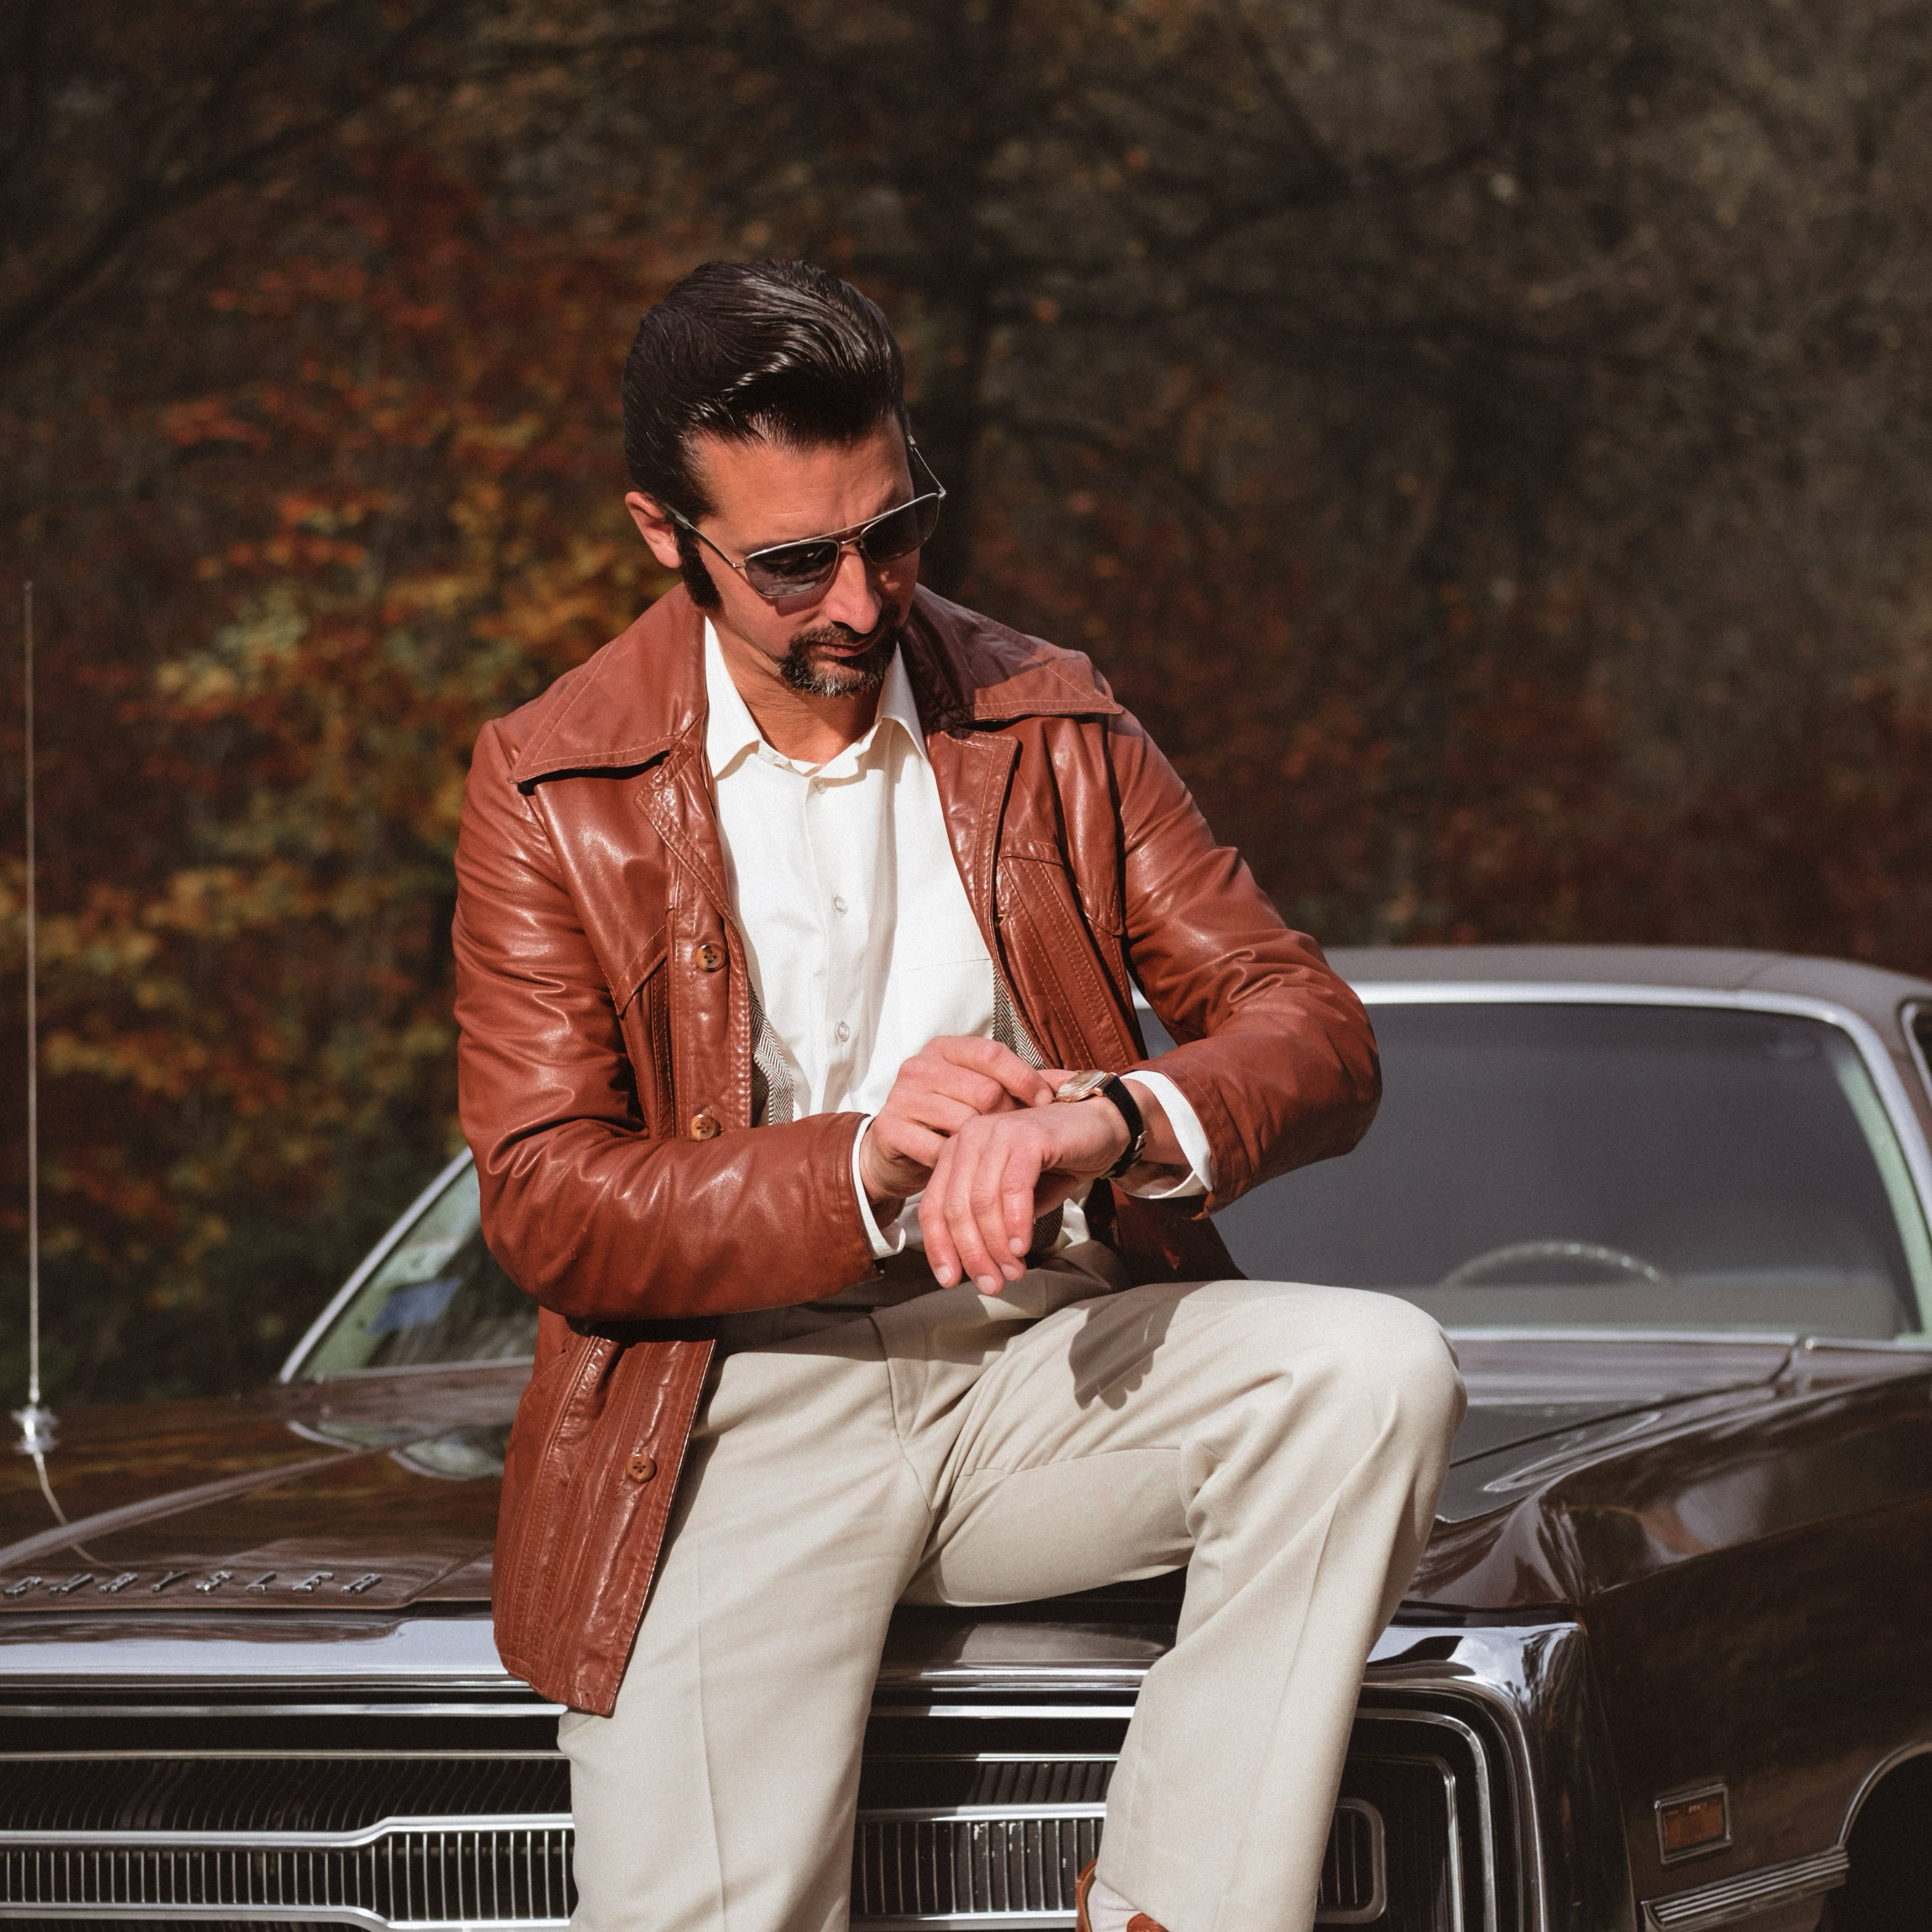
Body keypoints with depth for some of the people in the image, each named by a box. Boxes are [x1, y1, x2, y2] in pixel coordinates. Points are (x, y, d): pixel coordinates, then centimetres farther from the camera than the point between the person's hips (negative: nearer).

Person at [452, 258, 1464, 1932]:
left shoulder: (1052, 727, 8)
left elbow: (1316, 1039, 1)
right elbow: (545, 1208, -6)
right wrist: (862, 1167, -23)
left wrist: (1111, 1123, -23)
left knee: (1379, 1370, -27)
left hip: (1046, 1371, 3)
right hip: (743, 1407, -3)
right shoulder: (549, 788, 1)